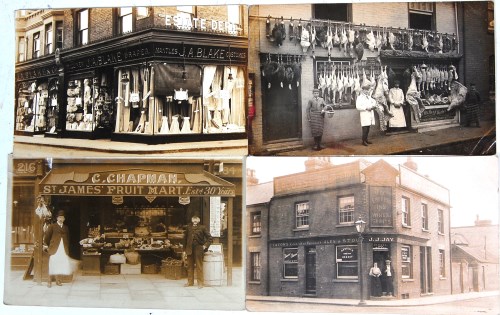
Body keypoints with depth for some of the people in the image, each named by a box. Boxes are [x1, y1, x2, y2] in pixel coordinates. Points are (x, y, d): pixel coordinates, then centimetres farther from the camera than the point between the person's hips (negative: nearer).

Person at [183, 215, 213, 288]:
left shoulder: (202, 228, -1)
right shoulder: (188, 228, 7)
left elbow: (209, 237, 2)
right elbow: (185, 238, 12)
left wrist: (206, 245, -9)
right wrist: (185, 250, 9)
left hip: (198, 249, -4)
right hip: (189, 249, 4)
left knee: (199, 266, -2)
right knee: (190, 266, 9)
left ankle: (200, 283, 2)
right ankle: (190, 282, 20)